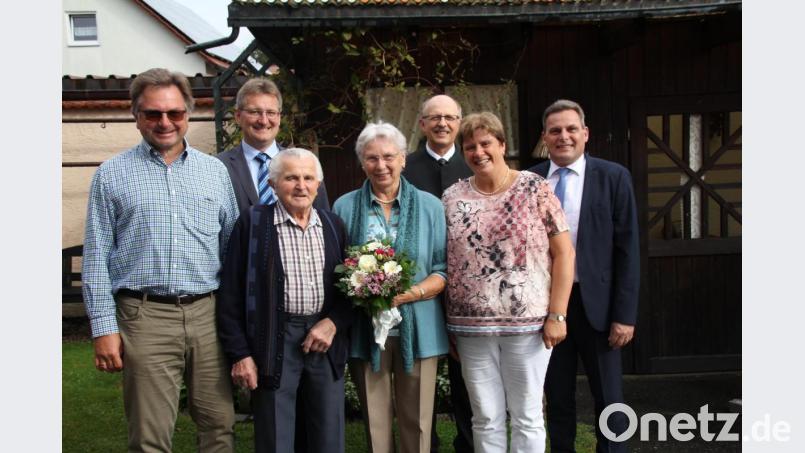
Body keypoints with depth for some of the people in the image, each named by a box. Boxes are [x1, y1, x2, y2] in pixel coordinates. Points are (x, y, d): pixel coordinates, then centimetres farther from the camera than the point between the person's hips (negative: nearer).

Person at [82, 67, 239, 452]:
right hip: (144, 317, -2)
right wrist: (104, 329, -4)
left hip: (207, 314, 2)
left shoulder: (215, 171, 11)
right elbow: (96, 257, 2)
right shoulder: (112, 174, 4)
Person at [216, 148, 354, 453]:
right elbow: (232, 293, -4)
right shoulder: (253, 221, -3)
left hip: (326, 338, 4)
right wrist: (239, 353, -8)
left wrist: (334, 322, -7)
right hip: (274, 340, -3)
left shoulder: (333, 224, 8)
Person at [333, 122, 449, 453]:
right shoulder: (344, 208, 5)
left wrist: (408, 294, -15)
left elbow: (444, 271, 2)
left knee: (417, 424, 6)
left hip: (417, 329, 0)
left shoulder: (430, 206, 4)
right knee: (375, 423, 9)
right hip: (364, 330, 0)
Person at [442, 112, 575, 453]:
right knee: (485, 418, 10)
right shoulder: (452, 198, 6)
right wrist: (448, 323, 5)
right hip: (470, 326, 2)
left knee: (527, 416, 8)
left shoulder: (535, 189, -2)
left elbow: (564, 253, -3)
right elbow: (443, 262, 8)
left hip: (528, 324, -2)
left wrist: (556, 315, -8)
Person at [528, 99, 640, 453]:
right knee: (557, 397, 13)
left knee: (608, 398, 9)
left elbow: (627, 249, -4)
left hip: (596, 301, -2)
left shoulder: (613, 177, -2)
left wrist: (625, 314, -9)